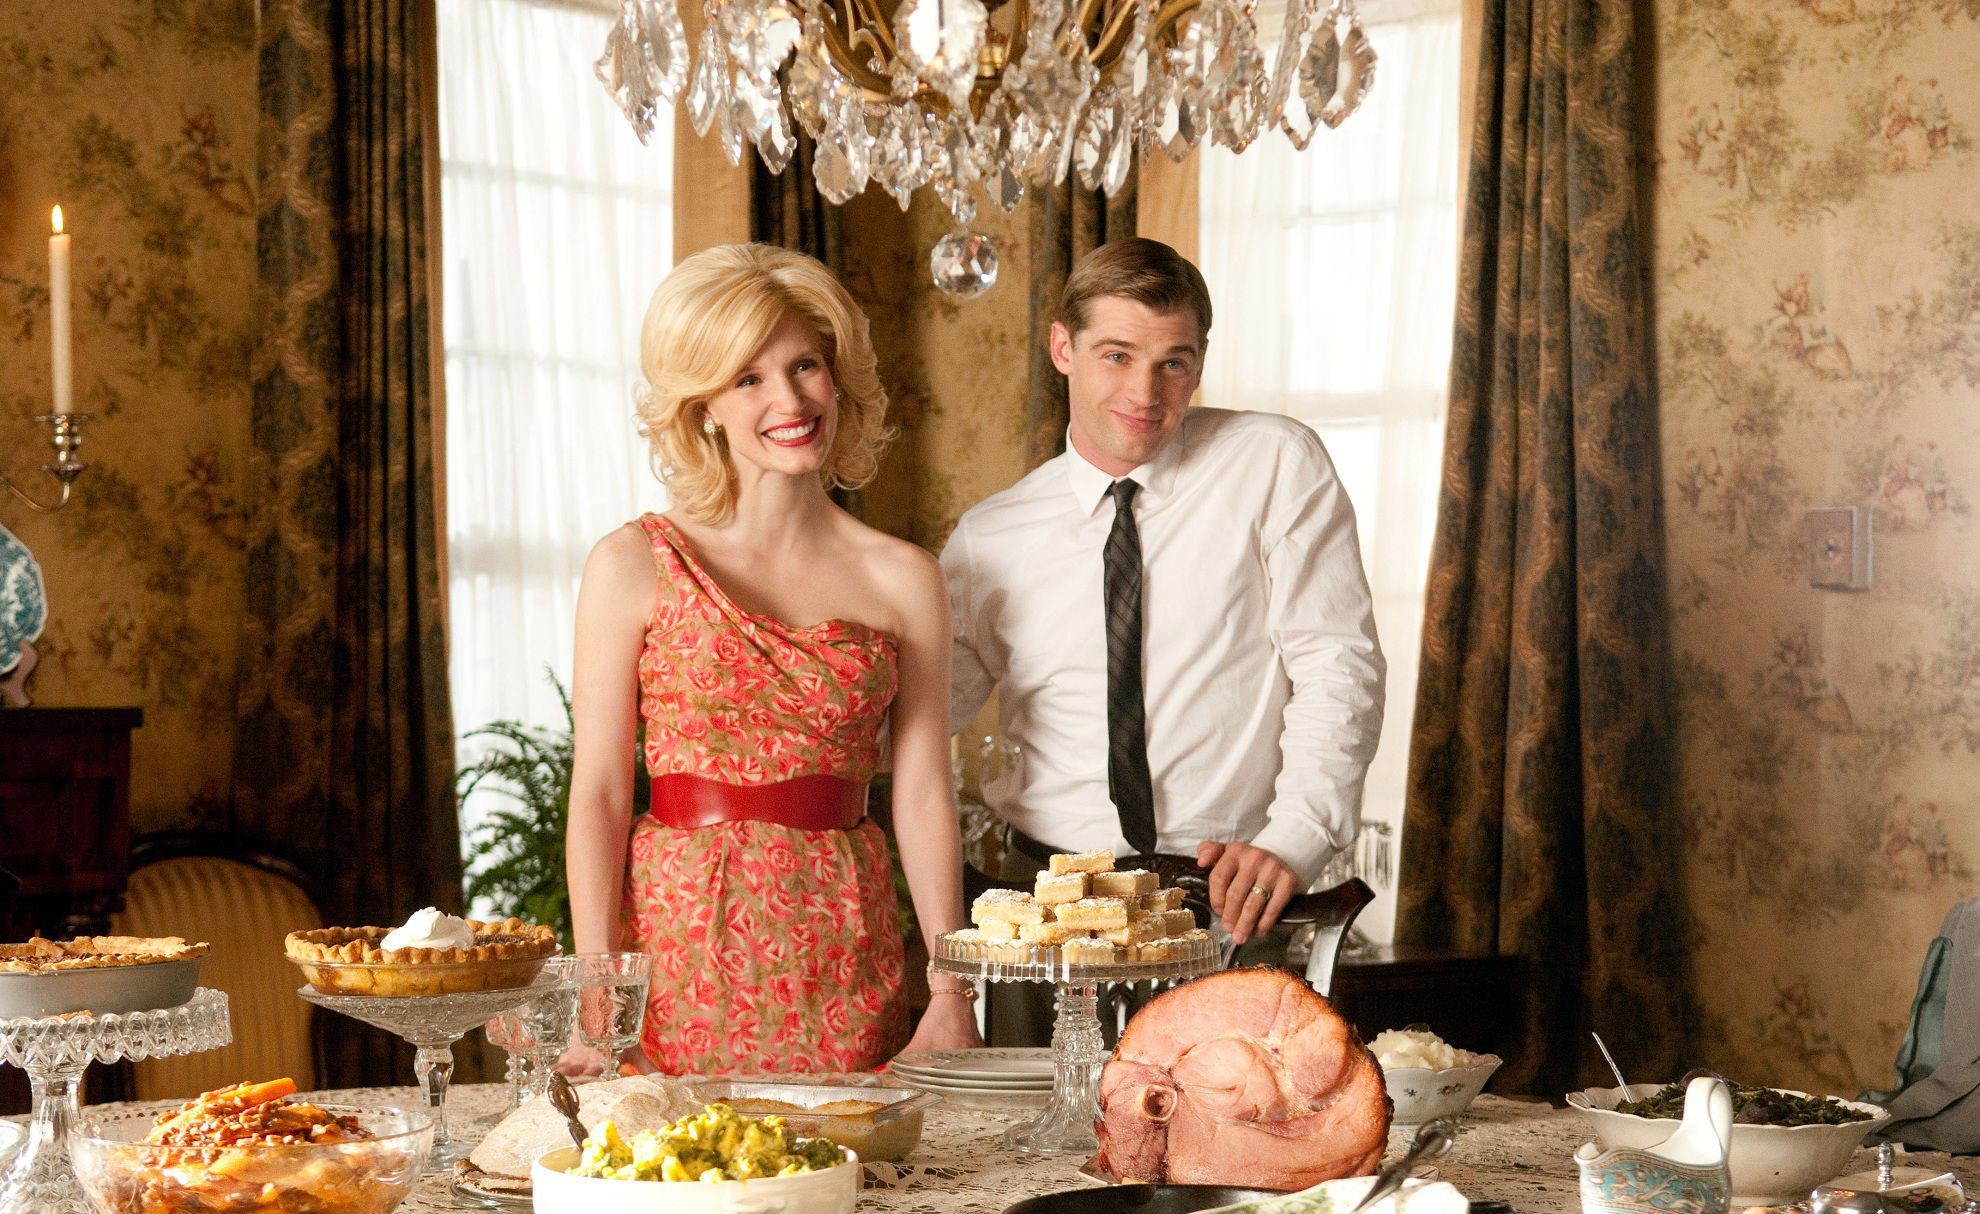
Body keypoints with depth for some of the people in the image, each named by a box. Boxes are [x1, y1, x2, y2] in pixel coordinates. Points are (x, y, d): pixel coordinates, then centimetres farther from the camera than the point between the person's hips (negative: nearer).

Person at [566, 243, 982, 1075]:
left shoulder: (902, 579, 5)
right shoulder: (633, 566, 0)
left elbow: (924, 797, 4)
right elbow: (599, 793, -3)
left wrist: (950, 995, -2)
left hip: (841, 962, 2)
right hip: (682, 937, -1)